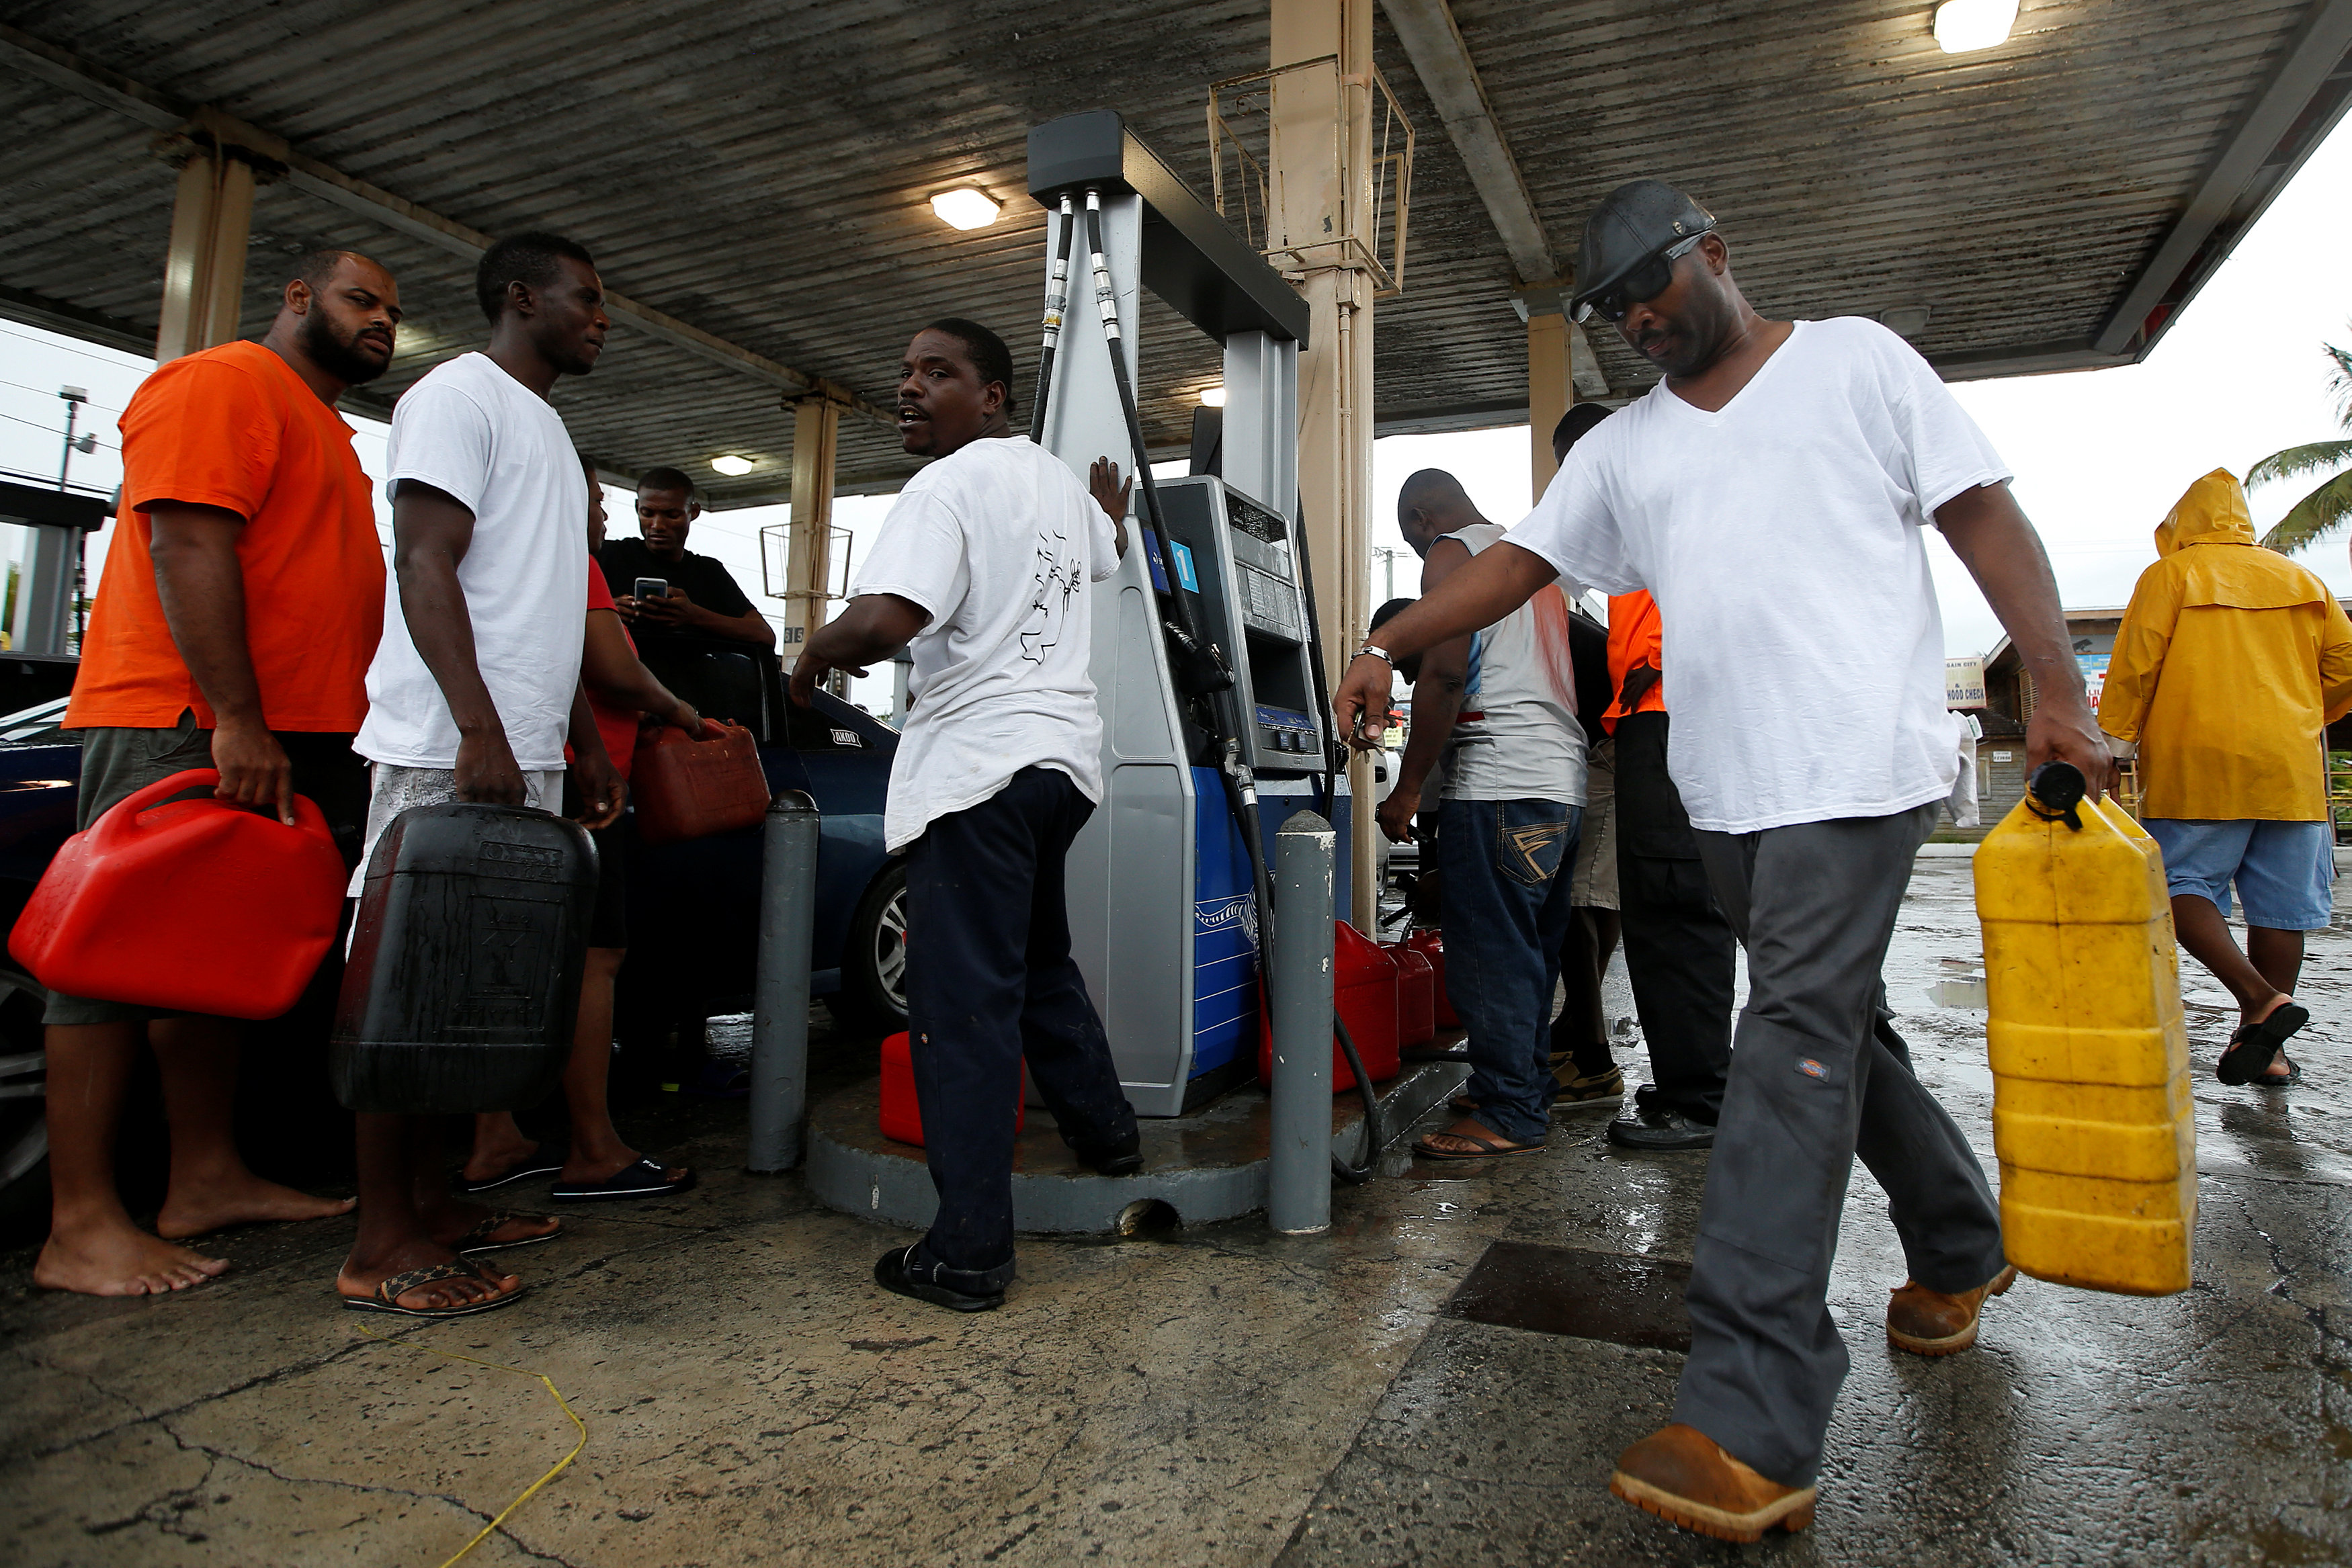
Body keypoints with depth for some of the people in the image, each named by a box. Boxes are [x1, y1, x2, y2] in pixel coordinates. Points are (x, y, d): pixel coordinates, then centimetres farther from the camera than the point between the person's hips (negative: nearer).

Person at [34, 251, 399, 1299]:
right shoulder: (222, 384, -5)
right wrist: (236, 721, -24)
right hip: (185, 727, -10)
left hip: (278, 739, 10)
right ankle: (80, 1228, -3)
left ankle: (207, 1178, 18)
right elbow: (186, 546, -17)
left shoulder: (326, 432, 25)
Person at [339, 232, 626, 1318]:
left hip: (522, 756, 9)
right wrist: (479, 731, -23)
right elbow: (424, 564, -14)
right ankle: (382, 1246, 0)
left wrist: (584, 740, 22)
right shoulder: (459, 395, -2)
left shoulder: (543, 425, 26)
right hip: (450, 751, -9)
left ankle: (432, 1200, 18)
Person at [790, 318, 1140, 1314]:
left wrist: (813, 656, -2)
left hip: (979, 761, -9)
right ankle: (1101, 1127, 39)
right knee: (1039, 960, 25)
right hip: (1065, 753, 9)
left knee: (965, 1005, -6)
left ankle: (968, 1253, -1)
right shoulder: (1059, 481, 17)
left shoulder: (949, 487, -10)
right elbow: (1106, 552, 40)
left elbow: (880, 623, -24)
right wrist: (1112, 507, 63)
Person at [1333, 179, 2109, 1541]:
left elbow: (1988, 519, 2)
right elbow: (1515, 565, 12)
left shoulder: (1857, 360, 7)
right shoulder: (1623, 446, 18)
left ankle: (1754, 1432, -14)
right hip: (1725, 791, 6)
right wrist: (1390, 642, -3)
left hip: (1856, 769, -5)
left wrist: (2061, 691, -7)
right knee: (1843, 1030, 15)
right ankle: (1962, 1250, 40)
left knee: (1797, 1049, -14)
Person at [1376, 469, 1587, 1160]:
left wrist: (1406, 788, -12)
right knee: (1532, 954, 15)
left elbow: (1444, 675, -14)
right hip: (1563, 782, 10)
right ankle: (1528, 1087, 24)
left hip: (1499, 783, -10)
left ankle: (1508, 1115, -2)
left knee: (1491, 955, -6)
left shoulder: (1451, 554, -2)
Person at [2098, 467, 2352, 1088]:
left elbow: (2133, 667, -7)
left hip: (2197, 764, -5)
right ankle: (2264, 1047, 9)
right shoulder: (2302, 581, 15)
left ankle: (2260, 997, -19)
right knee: (2280, 903, 6)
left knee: (2182, 886, -1)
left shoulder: (2171, 574, 2)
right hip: (2290, 765, 5)